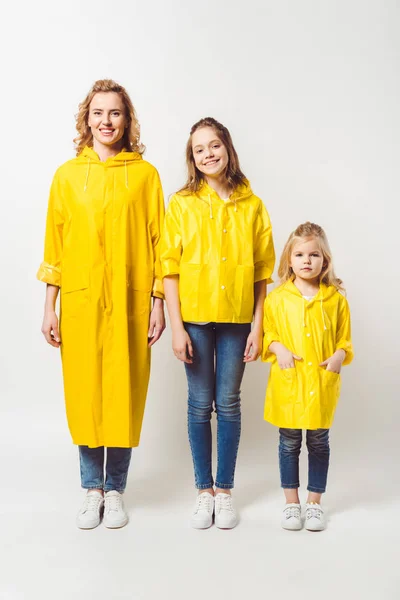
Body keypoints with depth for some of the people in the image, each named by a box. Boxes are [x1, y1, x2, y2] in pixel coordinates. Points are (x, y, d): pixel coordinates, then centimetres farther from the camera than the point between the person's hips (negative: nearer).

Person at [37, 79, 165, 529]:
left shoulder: (145, 174, 2)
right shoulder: (67, 175, 6)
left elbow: (158, 242, 2)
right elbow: (54, 244, 6)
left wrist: (158, 302, -1)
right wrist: (49, 307, 3)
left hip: (129, 302, -1)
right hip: (80, 301, 1)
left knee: (124, 394, 4)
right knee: (84, 394, 6)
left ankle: (115, 491, 22)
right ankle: (92, 489, 24)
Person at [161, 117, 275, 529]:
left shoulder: (251, 206, 3)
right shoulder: (182, 204, 0)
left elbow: (262, 271, 3)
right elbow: (170, 267, -2)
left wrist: (258, 326, -2)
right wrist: (176, 327, -8)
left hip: (237, 318, 1)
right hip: (194, 317, 0)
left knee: (228, 403, 8)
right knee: (200, 404, 8)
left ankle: (225, 491, 22)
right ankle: (204, 491, 22)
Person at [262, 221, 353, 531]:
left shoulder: (335, 297, 0)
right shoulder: (277, 297, 0)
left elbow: (344, 337, 6)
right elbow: (268, 332, 7)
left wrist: (340, 355, -11)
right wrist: (278, 349, -11)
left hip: (323, 382, 0)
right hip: (288, 382, 0)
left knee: (319, 442, 10)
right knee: (289, 443, 10)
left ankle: (315, 502, 26)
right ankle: (291, 502, 25)